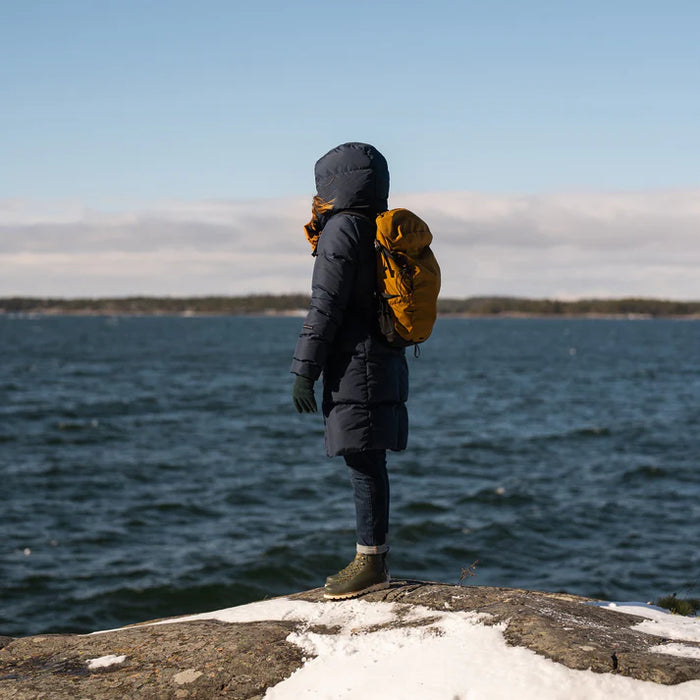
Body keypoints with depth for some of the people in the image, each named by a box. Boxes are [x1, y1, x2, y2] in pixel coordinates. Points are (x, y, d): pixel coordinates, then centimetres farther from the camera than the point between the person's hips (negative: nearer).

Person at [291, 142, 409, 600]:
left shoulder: (341, 229, -10)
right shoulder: (382, 231, 16)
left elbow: (327, 305, -15)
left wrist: (304, 369, -14)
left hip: (356, 365, -9)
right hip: (386, 361, 9)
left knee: (364, 463, -6)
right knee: (369, 464, 13)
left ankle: (371, 564, -3)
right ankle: (375, 560, 19)